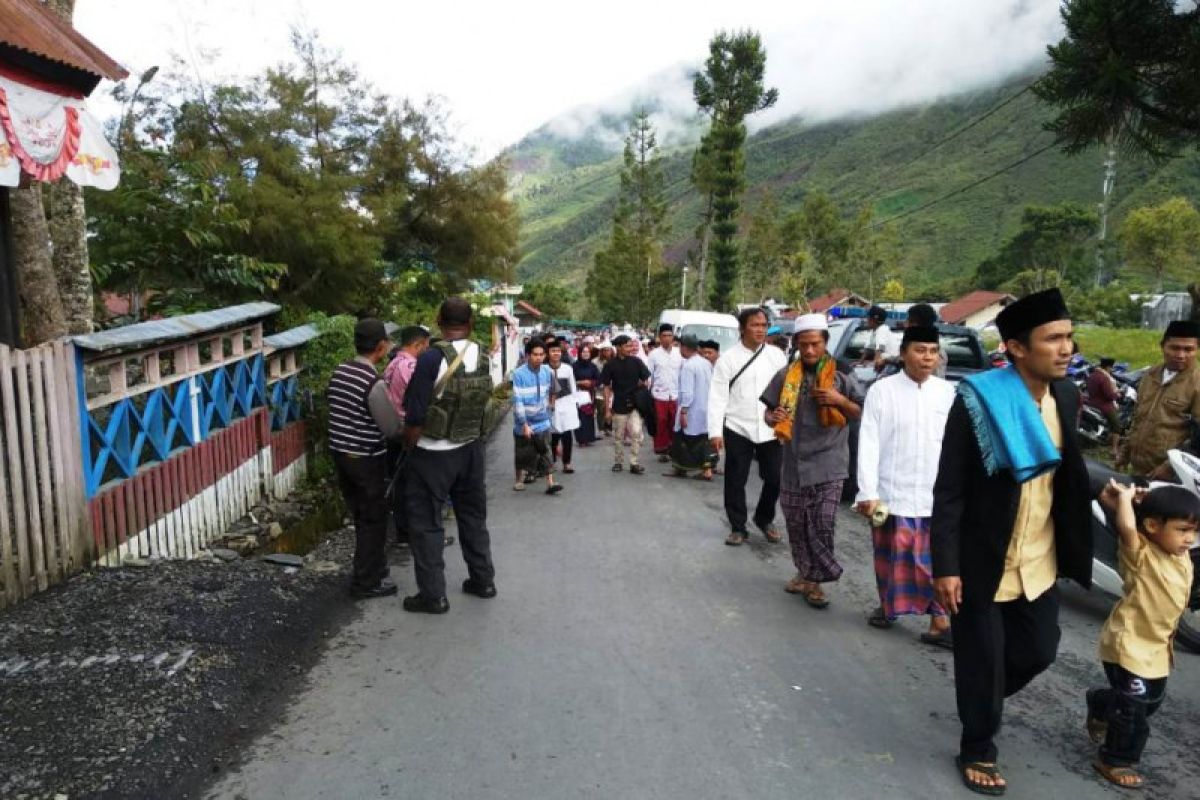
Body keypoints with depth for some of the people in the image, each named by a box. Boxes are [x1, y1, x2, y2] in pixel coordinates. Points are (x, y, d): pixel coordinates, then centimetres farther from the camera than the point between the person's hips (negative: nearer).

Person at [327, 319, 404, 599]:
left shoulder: (339, 372, 2)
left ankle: (371, 567, 34)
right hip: (366, 459, -8)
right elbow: (393, 429, -18)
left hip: (340, 453, 8)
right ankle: (366, 583, 14)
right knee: (374, 519, 6)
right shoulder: (374, 383, -21)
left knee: (361, 515, 20)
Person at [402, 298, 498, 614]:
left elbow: (415, 416, -17)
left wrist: (409, 446, -1)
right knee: (473, 516, 19)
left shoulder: (432, 358, -19)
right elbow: (483, 403, 5)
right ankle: (483, 580, 29)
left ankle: (433, 594, 11)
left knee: (426, 522, 6)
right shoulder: (483, 357, -3)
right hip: (470, 449, 6)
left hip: (433, 454, -5)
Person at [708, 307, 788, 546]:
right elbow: (718, 396, -4)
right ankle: (737, 527, 21)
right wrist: (715, 431, -10)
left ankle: (765, 519, 31)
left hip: (771, 429, 2)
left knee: (775, 479, 6)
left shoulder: (776, 355, 5)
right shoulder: (728, 358, -1)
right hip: (738, 429, -2)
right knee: (735, 481, 5)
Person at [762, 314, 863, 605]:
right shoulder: (785, 376, 5)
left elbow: (861, 413, 6)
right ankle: (803, 571, 31)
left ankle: (814, 580, 9)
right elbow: (769, 411, 12)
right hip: (794, 463, 3)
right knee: (796, 524, 12)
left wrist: (840, 401, -13)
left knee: (823, 526, -6)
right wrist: (773, 418, -12)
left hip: (828, 463, -3)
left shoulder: (842, 376, 0)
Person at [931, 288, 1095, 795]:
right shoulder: (978, 400, -20)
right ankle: (977, 752, 32)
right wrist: (945, 567, -18)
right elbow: (948, 493, -17)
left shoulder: (1066, 395, -1)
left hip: (1038, 562, 6)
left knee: (1039, 651, 18)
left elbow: (1067, 475, 13)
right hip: (983, 563, -6)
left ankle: (983, 697, 48)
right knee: (981, 662, 9)